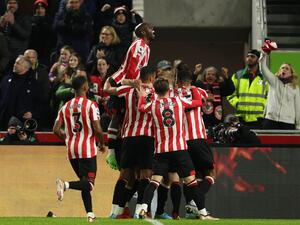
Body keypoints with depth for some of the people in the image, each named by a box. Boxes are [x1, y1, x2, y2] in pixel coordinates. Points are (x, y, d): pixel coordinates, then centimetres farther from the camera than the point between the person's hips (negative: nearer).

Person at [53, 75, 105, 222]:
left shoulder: (66, 107, 7)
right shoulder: (91, 105, -8)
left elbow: (56, 130, 3)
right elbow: (97, 129, -15)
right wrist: (102, 144, 4)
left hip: (72, 150, 6)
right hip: (87, 149, -6)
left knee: (85, 183, 17)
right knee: (89, 183, -8)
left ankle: (90, 213, 14)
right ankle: (65, 185, -33)